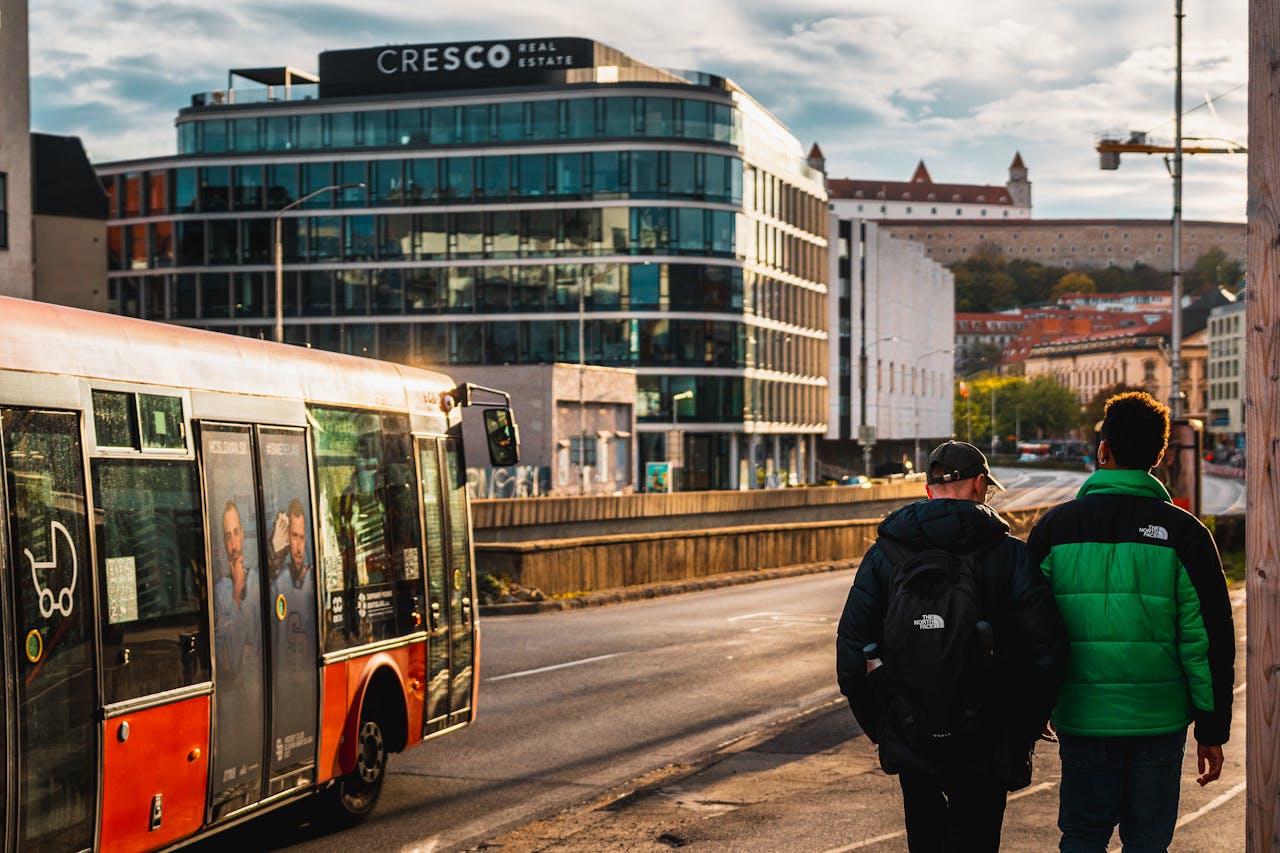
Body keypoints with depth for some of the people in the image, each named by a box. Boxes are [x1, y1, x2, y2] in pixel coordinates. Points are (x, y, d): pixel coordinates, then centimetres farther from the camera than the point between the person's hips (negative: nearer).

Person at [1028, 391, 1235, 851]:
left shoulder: (1055, 526, 0)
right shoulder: (1183, 532, -4)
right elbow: (1210, 639, -4)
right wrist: (1212, 729, 3)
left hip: (1083, 719, 1)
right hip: (1159, 722, 0)